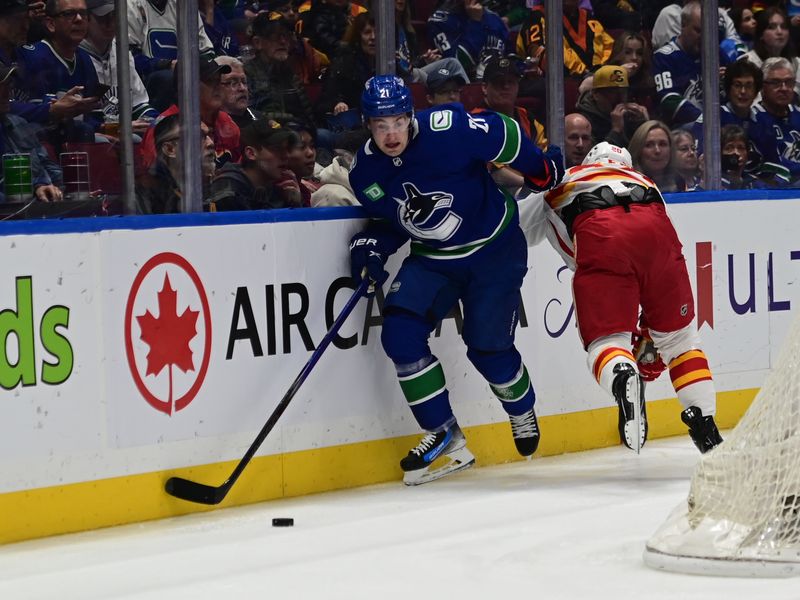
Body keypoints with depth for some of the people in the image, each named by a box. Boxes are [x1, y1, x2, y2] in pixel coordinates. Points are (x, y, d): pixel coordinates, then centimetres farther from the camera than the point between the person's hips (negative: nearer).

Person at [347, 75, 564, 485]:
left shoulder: (450, 132, -27)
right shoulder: (365, 173, -9)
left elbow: (503, 133, -11)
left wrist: (540, 170, 1)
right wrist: (372, 245, -13)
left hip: (494, 249, -4)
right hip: (432, 259, 5)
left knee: (488, 346, -5)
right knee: (400, 332, -15)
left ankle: (522, 411, 31)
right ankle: (445, 438, -5)